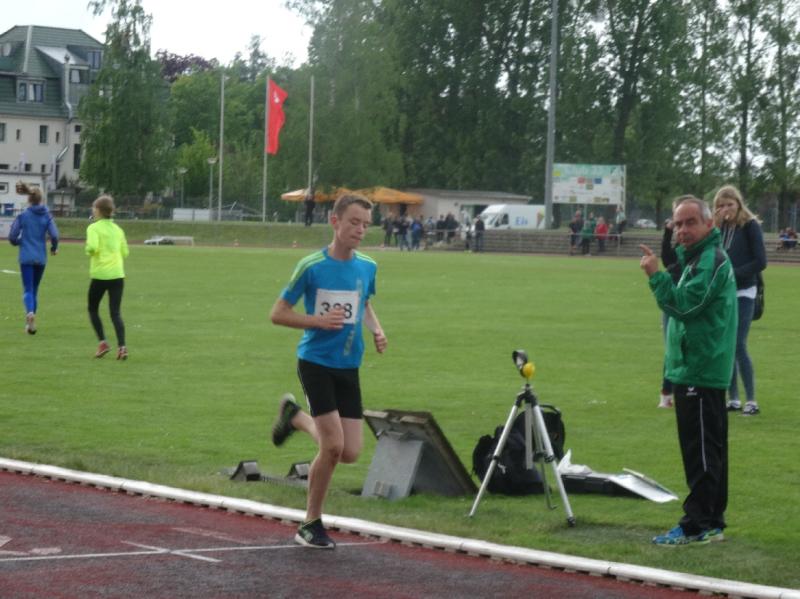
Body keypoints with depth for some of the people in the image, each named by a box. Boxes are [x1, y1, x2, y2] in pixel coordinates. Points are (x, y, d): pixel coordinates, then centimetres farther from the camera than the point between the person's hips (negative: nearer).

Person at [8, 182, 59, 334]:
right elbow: (54, 235, -8)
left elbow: (12, 236, -4)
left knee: (28, 289, -4)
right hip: (41, 258, 2)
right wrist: (54, 248, 12)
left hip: (26, 258, -2)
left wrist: (19, 242, 18)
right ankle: (31, 322, 17)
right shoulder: (47, 216, -1)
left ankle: (30, 312, -33)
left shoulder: (22, 215, -5)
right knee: (34, 289, 15)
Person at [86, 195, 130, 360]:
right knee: (115, 312, 3)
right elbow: (125, 253, 13)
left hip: (100, 274, -4)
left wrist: (89, 252, 0)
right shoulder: (118, 229, 12)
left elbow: (92, 247, -21)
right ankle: (122, 346, -13)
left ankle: (102, 342, 2)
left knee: (93, 309, 14)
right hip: (117, 274, 4)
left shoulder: (94, 228, -5)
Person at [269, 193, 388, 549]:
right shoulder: (312, 266, -11)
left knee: (350, 453, 0)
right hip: (316, 362, -5)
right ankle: (311, 525, 5)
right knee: (333, 446, -13)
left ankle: (295, 417, 29)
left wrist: (376, 329, 4)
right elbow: (277, 314, -6)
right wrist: (319, 321, -20)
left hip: (348, 367, 5)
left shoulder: (367, 267, 3)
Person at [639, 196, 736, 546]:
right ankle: (712, 522, 20)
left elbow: (684, 304, -22)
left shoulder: (711, 260, -15)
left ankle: (697, 526, -8)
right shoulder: (699, 258, 17)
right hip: (702, 369, 11)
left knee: (700, 451, -9)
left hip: (699, 370, -11)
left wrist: (656, 275, -19)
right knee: (709, 451, 14)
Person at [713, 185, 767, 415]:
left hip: (743, 294, -5)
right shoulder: (719, 227, 7)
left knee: (738, 346, -11)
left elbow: (760, 262, -11)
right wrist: (715, 227, -11)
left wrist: (733, 274, -16)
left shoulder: (750, 226, -8)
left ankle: (752, 401, -5)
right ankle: (733, 399, 12)